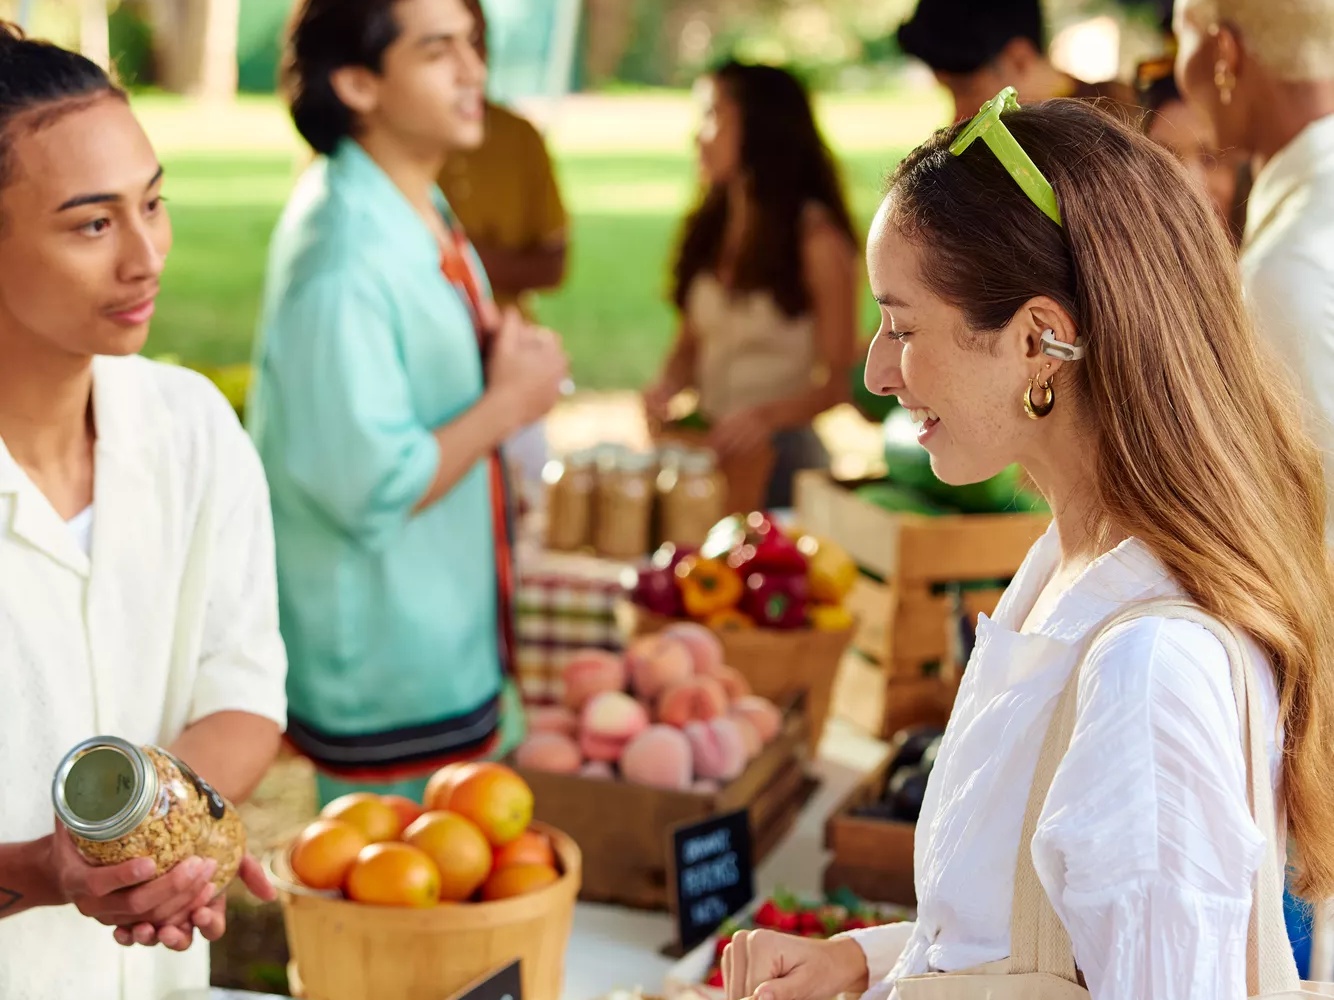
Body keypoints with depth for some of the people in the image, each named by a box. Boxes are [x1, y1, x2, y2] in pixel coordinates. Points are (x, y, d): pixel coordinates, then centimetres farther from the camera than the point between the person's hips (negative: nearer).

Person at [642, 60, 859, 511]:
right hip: (708, 447, 6)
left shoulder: (816, 238, -10)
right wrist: (667, 385, -6)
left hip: (781, 452, -5)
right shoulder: (710, 229, 8)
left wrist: (770, 416, -26)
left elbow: (837, 379, -11)